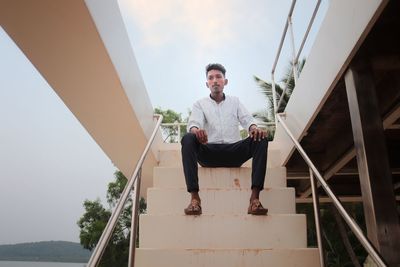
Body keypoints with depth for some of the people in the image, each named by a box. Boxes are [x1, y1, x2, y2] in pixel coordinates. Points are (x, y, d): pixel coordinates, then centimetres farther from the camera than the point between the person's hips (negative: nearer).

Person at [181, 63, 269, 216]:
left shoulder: (235, 102, 20)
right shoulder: (200, 104, 14)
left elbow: (247, 119, 5)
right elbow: (194, 122, -4)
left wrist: (254, 128, -21)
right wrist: (196, 130, -31)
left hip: (234, 152, 1)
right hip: (209, 152, -1)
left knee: (261, 139, -25)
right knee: (187, 139, -31)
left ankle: (255, 197, -33)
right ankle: (194, 197, -36)